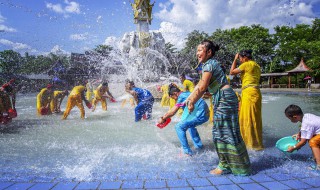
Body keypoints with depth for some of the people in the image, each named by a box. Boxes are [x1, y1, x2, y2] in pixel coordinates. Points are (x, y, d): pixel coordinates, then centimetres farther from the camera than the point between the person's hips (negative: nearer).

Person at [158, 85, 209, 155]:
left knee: (179, 127, -10)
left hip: (200, 115, -10)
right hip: (206, 114, 10)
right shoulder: (187, 93, 18)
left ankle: (187, 151, -7)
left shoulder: (182, 97, -9)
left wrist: (163, 118, 1)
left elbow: (172, 112, -12)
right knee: (190, 125, 33)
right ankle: (198, 145, 36)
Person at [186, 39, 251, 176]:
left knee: (228, 132, -4)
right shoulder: (209, 64, 17)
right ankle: (225, 164, 23)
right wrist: (189, 98, 17)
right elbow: (199, 85, 19)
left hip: (225, 98, -10)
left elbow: (202, 88, -17)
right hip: (220, 99, 10)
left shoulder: (209, 64, -14)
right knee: (219, 132, 13)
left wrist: (192, 103, -9)